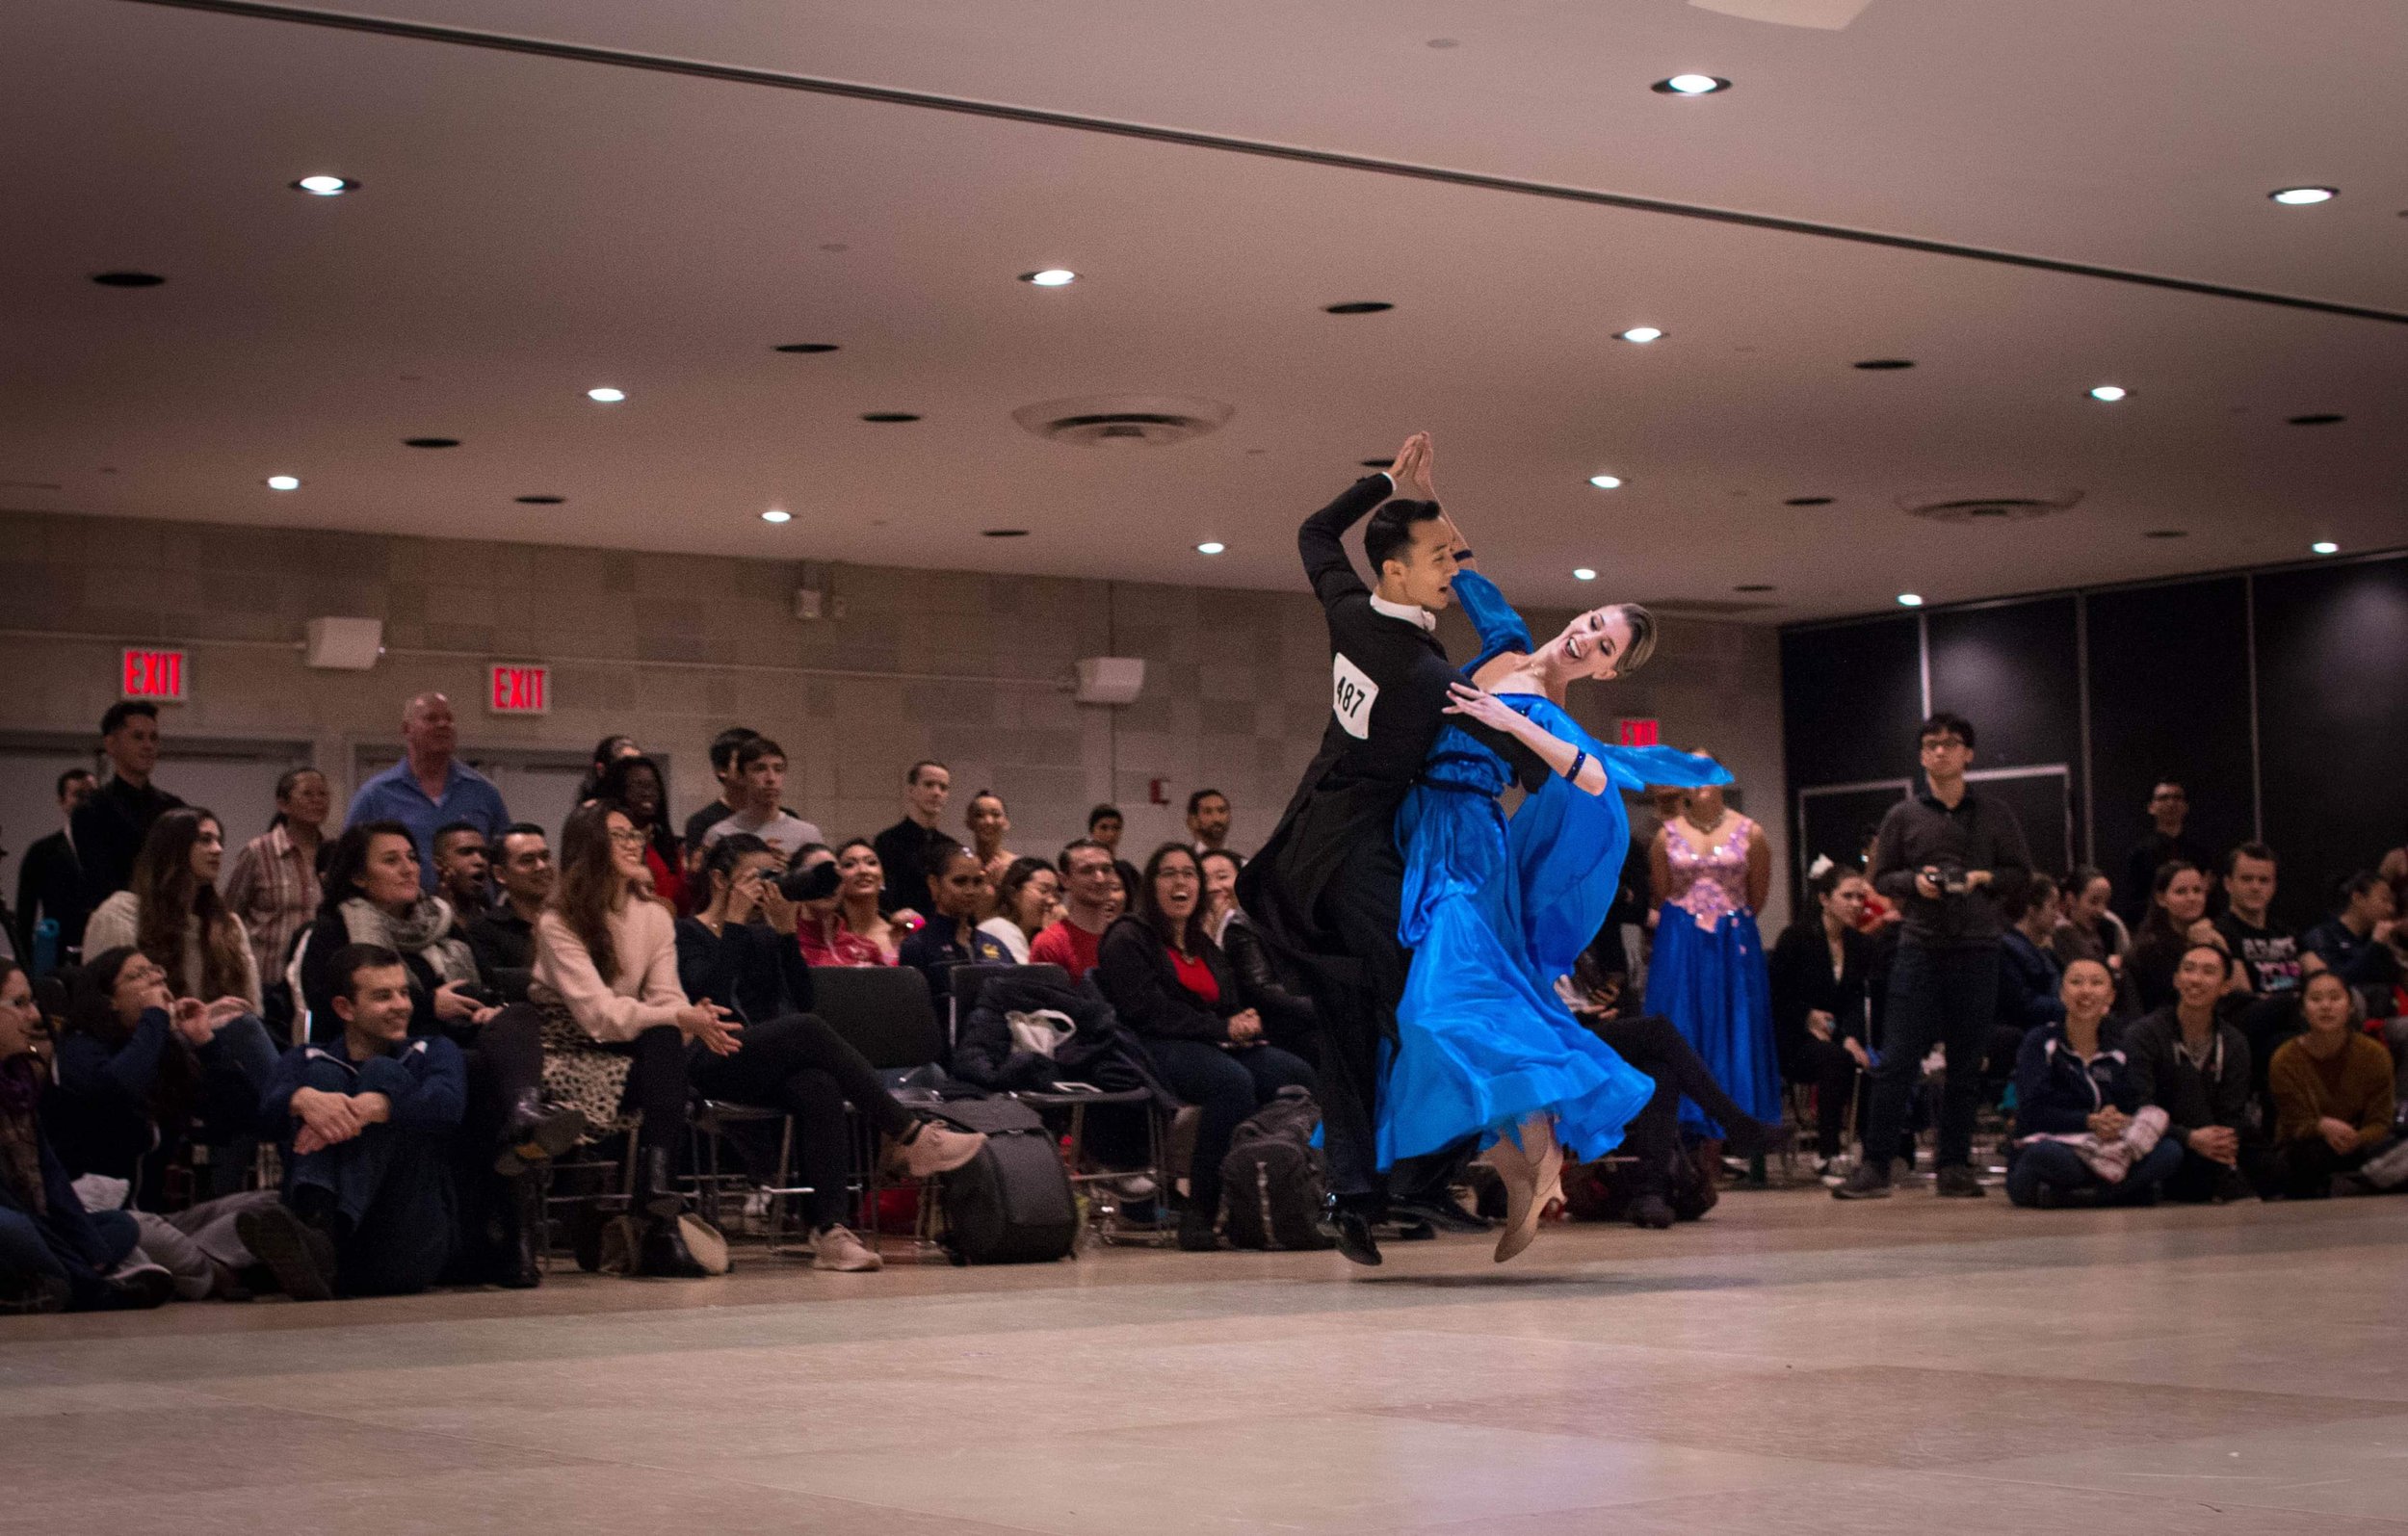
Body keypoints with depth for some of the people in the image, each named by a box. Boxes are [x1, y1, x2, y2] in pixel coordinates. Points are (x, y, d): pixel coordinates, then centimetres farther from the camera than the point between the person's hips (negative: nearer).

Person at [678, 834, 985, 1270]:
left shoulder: (764, 936, 23)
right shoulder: (686, 933, 7)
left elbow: (801, 998, 10)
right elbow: (706, 994, -14)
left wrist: (786, 931, 3)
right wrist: (735, 922, -8)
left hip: (769, 1064, 5)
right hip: (711, 1065, -5)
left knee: (819, 1087, -33)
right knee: (809, 1030, -33)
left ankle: (829, 1228, -44)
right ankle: (913, 1136, -33)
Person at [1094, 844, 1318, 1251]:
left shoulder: (1205, 947, 28)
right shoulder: (1127, 939, 4)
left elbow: (1231, 1006, 26)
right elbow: (1148, 1010, -9)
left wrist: (1246, 1023, 0)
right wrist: (1222, 1029, -13)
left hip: (1217, 1047, 7)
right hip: (1155, 1051, -7)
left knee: (1297, 1076, -22)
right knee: (1233, 1080, -37)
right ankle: (1199, 1213, -33)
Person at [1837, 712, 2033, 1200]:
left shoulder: (1995, 815, 9)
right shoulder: (1903, 817, 9)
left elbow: (2021, 872, 9)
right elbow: (1881, 877, 11)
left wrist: (1983, 878, -9)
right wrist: (1914, 881, -9)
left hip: (1976, 949, 1)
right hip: (1919, 946, -1)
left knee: (1966, 1064, 4)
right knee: (1896, 1061, -5)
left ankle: (1955, 1166, 12)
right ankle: (1875, 1164, -2)